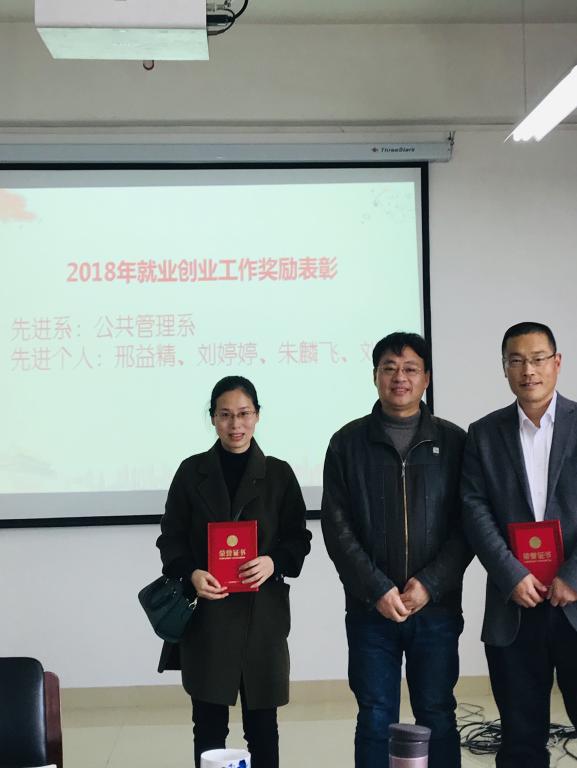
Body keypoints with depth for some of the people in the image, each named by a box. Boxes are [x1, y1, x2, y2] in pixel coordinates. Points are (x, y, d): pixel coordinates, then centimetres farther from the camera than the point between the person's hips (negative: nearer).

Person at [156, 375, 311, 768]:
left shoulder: (278, 473, 3)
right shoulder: (192, 472, 4)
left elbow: (298, 538, 6)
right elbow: (171, 538, 5)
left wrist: (274, 562, -15)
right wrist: (191, 573, -15)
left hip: (262, 613, 0)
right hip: (206, 613, 0)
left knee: (262, 721, 7)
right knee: (209, 724, 5)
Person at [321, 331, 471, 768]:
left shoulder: (452, 441, 4)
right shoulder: (348, 443, 3)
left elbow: (466, 525, 0)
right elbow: (337, 526, -2)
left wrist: (429, 584, -11)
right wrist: (377, 589, -11)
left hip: (437, 607, 0)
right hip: (370, 609, 0)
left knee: (437, 716, 8)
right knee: (376, 720, 6)